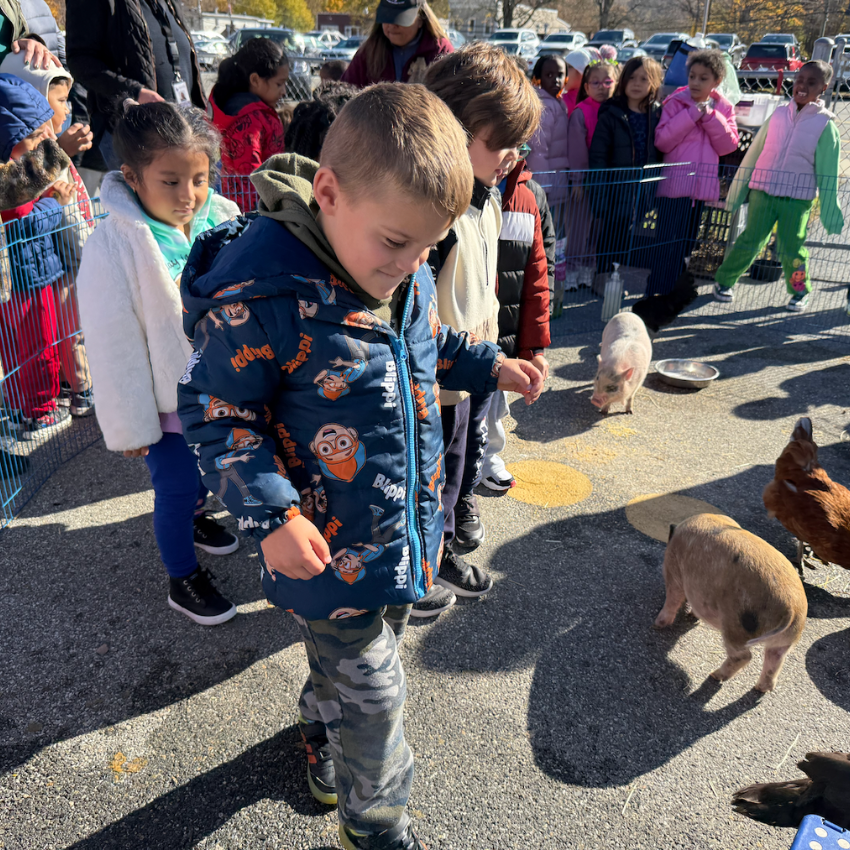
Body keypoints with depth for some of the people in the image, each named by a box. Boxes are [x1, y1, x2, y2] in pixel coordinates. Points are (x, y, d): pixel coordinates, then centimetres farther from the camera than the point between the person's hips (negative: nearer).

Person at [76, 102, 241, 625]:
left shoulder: (223, 220, -11)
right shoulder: (113, 248, -23)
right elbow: (115, 347, -17)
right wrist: (130, 426, -11)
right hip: (167, 399, -5)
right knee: (175, 486, 7)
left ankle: (195, 518, 56)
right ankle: (182, 579, 29)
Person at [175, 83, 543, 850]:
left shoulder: (405, 271, -5)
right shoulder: (260, 294, -28)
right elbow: (215, 412, -18)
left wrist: (490, 366, 2)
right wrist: (270, 512, -26)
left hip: (404, 524, 7)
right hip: (330, 547, -7)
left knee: (352, 650, 29)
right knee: (371, 690, 10)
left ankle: (325, 735, 60)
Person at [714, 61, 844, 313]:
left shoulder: (825, 125, -1)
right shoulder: (779, 114, 5)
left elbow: (828, 174, 0)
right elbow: (754, 152, 10)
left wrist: (829, 212, -2)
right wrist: (738, 191, 11)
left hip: (798, 198, -1)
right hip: (763, 191, 2)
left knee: (791, 249, 3)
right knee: (750, 242, 2)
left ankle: (800, 291, 24)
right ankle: (724, 280, 18)